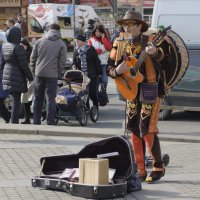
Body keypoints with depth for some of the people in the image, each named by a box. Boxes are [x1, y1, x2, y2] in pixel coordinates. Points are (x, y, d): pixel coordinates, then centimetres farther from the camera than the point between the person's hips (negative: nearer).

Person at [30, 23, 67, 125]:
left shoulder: (39, 41, 5)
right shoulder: (61, 44, 0)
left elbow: (32, 58, 7)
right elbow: (62, 61, -2)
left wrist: (34, 71, 15)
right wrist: (59, 74, 8)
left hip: (39, 73, 2)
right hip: (52, 75, -2)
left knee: (38, 98, 10)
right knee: (50, 98, 1)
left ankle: (36, 120, 12)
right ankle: (50, 121, -2)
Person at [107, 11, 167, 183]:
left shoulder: (149, 41, -11)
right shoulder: (120, 44, 3)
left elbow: (160, 57, -29)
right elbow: (110, 69, 3)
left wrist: (154, 52, -52)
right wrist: (118, 70, -20)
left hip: (151, 91, -6)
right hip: (132, 91, 6)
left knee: (147, 130, -10)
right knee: (135, 131, 7)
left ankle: (158, 168, 3)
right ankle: (141, 172, 13)